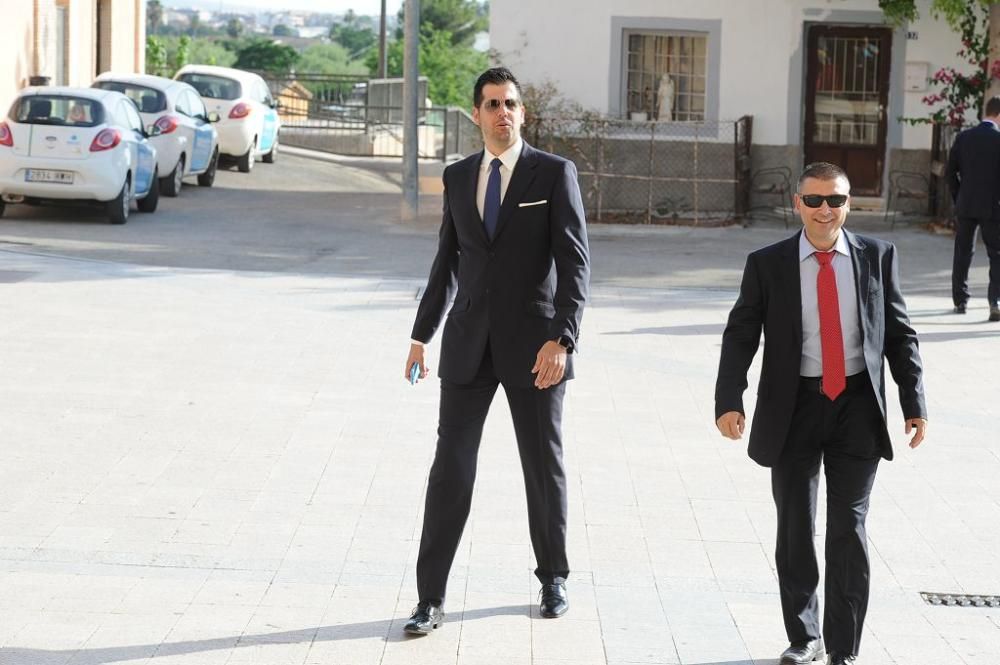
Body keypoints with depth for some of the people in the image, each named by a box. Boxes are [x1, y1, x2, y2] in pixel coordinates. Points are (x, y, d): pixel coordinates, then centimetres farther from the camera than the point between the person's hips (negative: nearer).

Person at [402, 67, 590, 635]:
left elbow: (575, 263, -9)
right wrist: (423, 334, 15)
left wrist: (562, 338, -20)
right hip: (469, 343, 3)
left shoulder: (555, 173, -4)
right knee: (451, 466, -1)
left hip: (533, 344, -3)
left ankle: (554, 578, 29)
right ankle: (431, 598, 2)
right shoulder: (458, 177, 9)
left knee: (544, 466, 10)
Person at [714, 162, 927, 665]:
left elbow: (900, 335, 4)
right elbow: (740, 335, -4)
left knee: (848, 528, 0)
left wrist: (914, 403, -1)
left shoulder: (878, 257, 1)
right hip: (794, 407, 0)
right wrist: (729, 400, -17)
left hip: (857, 405, 0)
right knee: (795, 529, 10)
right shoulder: (767, 264, -2)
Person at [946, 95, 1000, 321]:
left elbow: (951, 171, 4)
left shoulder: (963, 138, 2)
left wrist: (958, 199, 12)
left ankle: (960, 300, 16)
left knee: (963, 253, 12)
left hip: (966, 205, 4)